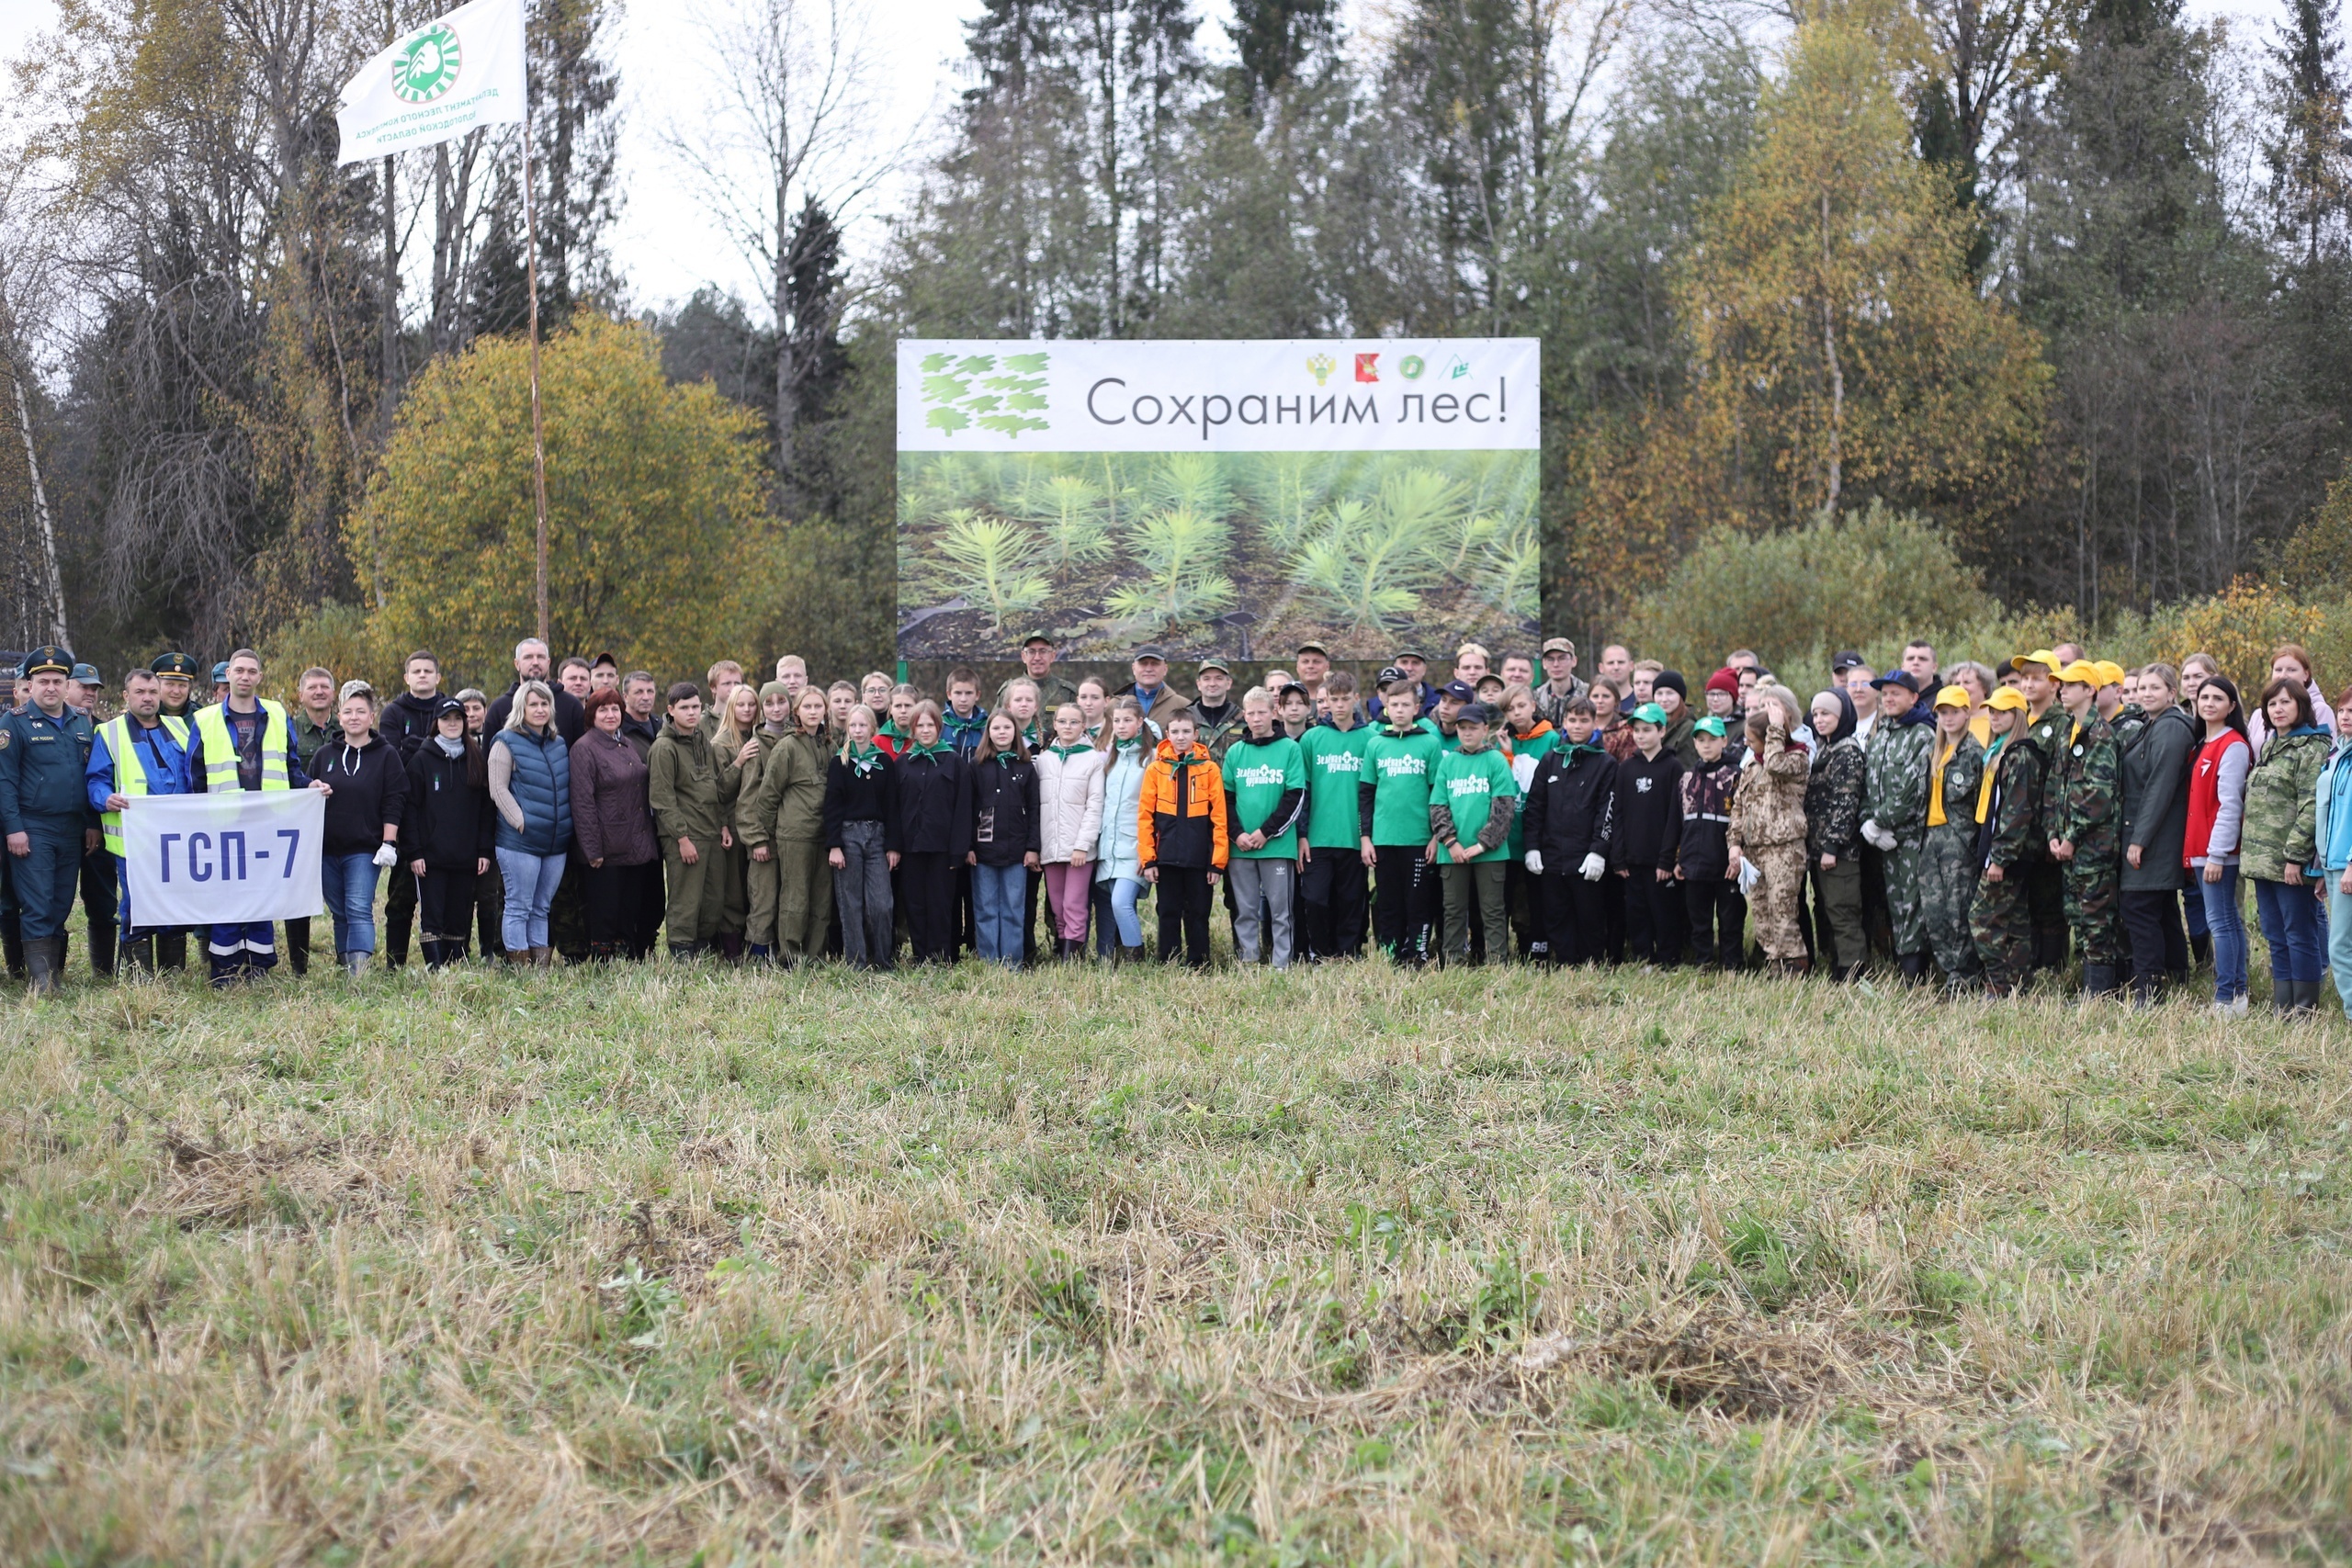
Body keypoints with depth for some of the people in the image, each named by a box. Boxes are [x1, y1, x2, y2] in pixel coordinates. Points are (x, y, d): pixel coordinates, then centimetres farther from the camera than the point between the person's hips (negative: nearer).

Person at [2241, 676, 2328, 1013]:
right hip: (2262, 859, 9)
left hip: (2290, 862, -8)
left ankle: (2305, 1009, 1)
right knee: (2275, 938, 11)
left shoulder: (2312, 748, -8)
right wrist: (2250, 851, 14)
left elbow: (2311, 807, -15)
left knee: (2299, 935, -3)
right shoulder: (2268, 748, 18)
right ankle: (2281, 1008, 15)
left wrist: (2295, 854, -19)